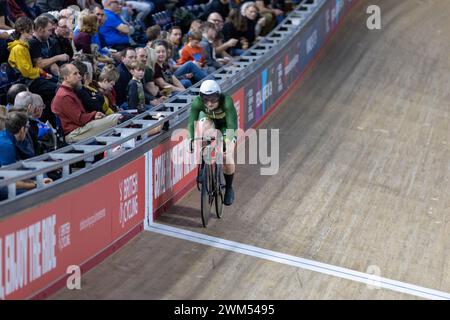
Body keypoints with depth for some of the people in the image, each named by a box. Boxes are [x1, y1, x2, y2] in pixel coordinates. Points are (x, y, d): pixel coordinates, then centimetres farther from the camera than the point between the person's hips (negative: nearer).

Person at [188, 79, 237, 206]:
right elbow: (191, 123, -37)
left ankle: (229, 188, 14)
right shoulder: (198, 102, -33)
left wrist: (226, 143, -59)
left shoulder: (226, 101, -40)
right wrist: (192, 140, -52)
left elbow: (231, 124, -46)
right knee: (203, 126, -34)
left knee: (227, 159, -14)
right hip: (209, 120, 2)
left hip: (226, 124, -2)